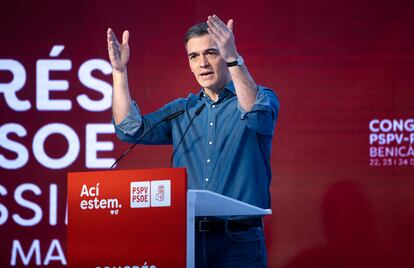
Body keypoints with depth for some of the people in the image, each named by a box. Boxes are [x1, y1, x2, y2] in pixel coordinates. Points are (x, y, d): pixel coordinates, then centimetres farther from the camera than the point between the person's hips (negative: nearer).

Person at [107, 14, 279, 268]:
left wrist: (233, 59, -33)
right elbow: (131, 129, 4)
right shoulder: (181, 111, 15)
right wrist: (119, 71, -4)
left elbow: (257, 115, -22)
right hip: (187, 238, 4)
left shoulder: (262, 98, 2)